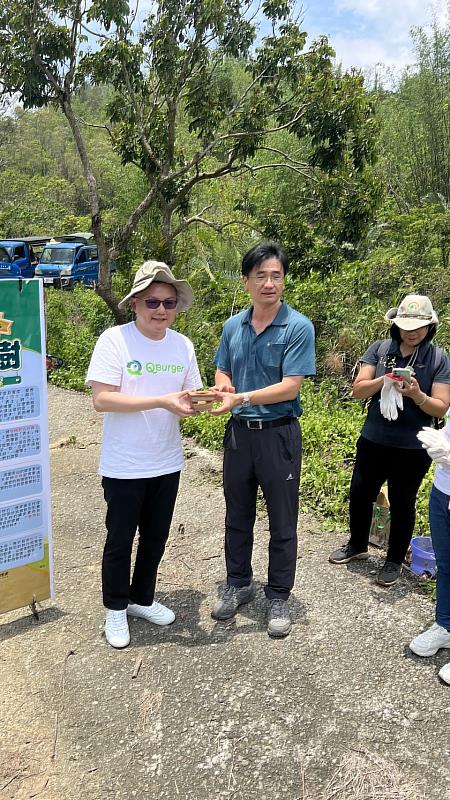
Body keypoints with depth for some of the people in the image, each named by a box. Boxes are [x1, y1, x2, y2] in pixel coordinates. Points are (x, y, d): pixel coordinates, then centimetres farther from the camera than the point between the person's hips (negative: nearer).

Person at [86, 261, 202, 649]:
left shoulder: (182, 345, 1)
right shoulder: (114, 339, -14)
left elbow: (189, 397, 7)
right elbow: (102, 399, -21)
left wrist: (192, 402, -18)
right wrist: (162, 401, -26)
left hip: (167, 464, 5)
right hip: (124, 467, -5)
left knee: (156, 537, 19)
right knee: (120, 540, 12)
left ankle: (142, 599, 41)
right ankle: (116, 609, 34)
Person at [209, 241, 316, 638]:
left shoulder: (298, 327, -12)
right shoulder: (233, 326, 5)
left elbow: (291, 386, -18)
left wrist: (240, 398, -25)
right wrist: (221, 387, -9)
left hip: (279, 434, -4)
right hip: (239, 432, 5)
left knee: (282, 522, 9)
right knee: (238, 516, 17)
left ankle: (279, 597, 27)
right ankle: (238, 583, 37)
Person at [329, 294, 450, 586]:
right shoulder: (379, 349, -2)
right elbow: (358, 390, -6)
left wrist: (417, 395, -27)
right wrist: (384, 380, -24)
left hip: (412, 449, -2)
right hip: (374, 441, 3)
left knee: (402, 503, 12)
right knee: (360, 495, 15)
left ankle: (395, 560, 33)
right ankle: (357, 545, 41)